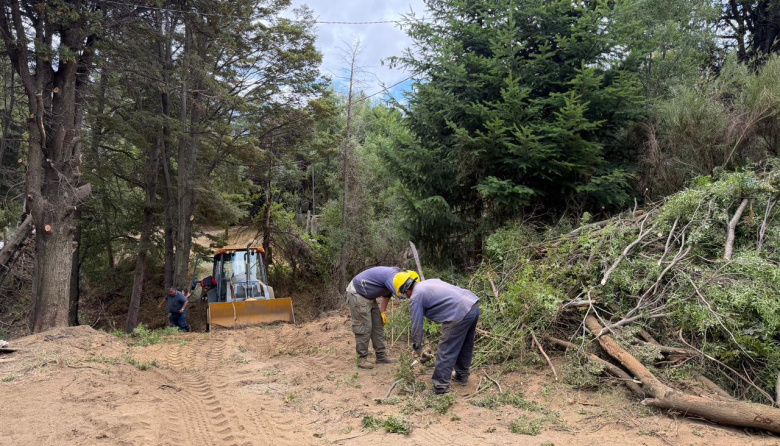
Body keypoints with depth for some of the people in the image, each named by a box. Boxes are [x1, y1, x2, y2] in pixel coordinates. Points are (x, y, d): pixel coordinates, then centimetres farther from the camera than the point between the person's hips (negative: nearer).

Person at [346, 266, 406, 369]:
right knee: (364, 327, -9)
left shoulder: (392, 277, 4)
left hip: (369, 297, 10)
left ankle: (381, 356, 14)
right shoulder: (392, 275, -26)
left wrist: (383, 312, 10)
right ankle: (362, 359, 1)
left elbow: (386, 295, 16)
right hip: (357, 294, -10)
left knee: (378, 325, 8)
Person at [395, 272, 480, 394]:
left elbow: (417, 324, 3)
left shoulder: (415, 297, 0)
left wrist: (417, 347, 15)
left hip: (460, 314, -9)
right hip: (474, 305, 9)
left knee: (446, 352, 0)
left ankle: (440, 387, 4)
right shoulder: (429, 282, 24)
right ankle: (462, 376, 40)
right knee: (465, 346, 25)